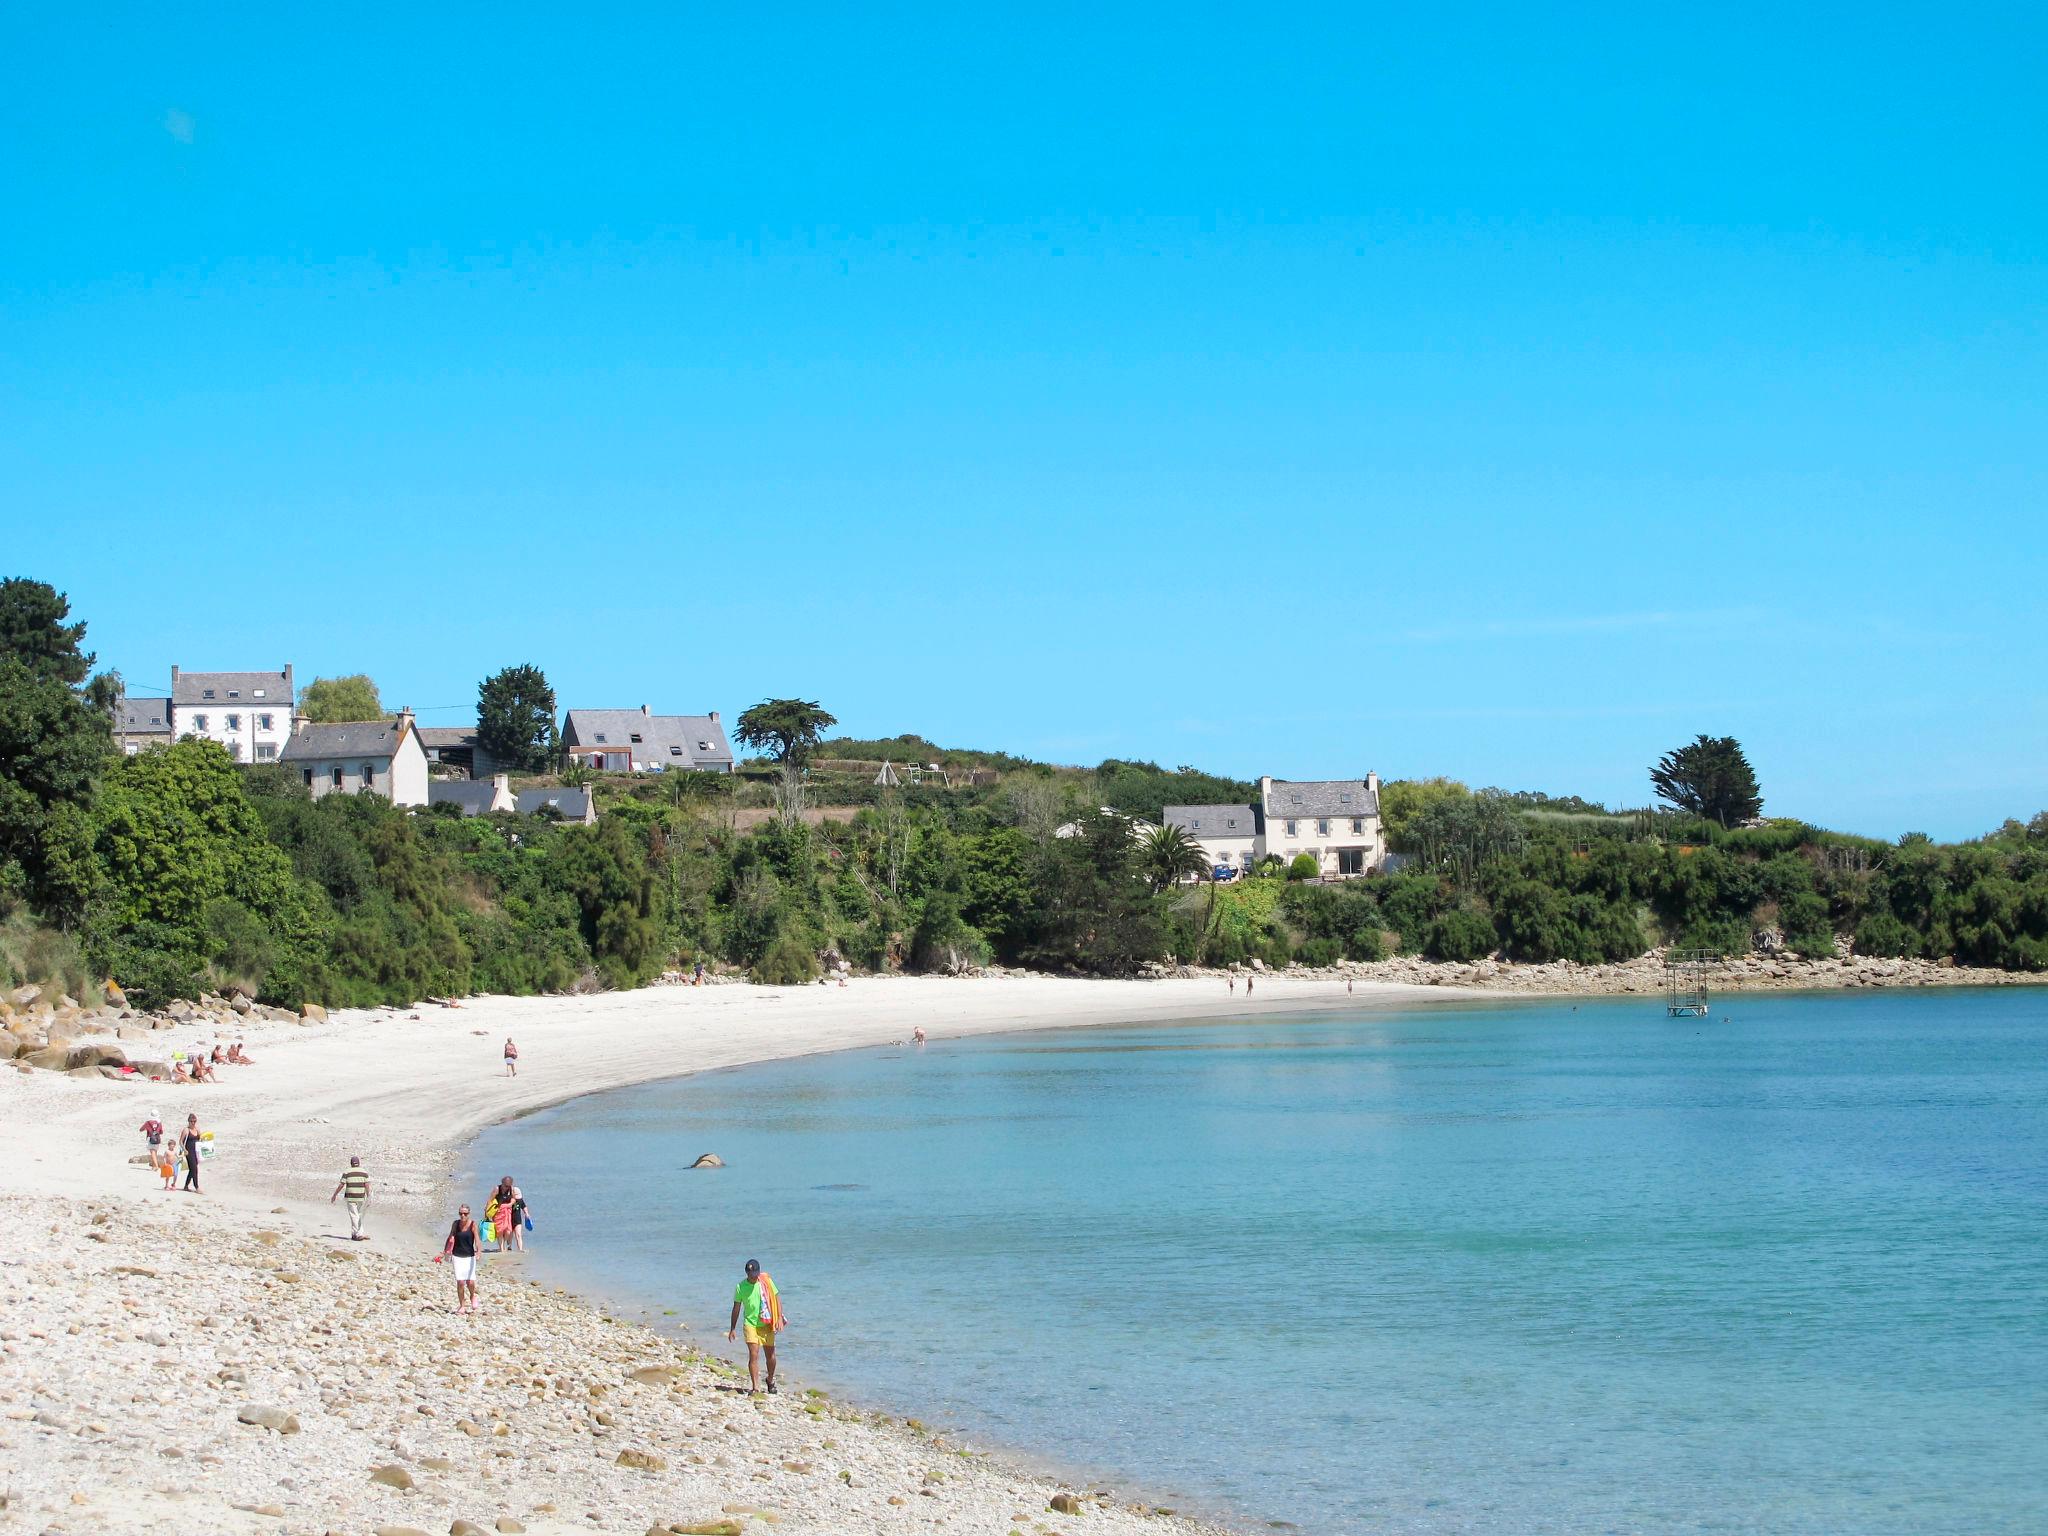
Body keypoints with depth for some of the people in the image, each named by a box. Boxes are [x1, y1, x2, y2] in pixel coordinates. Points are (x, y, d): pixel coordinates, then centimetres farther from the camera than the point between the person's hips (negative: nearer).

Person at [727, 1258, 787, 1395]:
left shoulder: (767, 1282, -3)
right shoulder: (741, 1287, -4)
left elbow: (777, 1298, 1)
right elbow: (736, 1308, 3)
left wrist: (780, 1318, -9)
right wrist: (733, 1328, 4)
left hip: (767, 1324, 1)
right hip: (750, 1324, -1)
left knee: (770, 1355, 9)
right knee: (753, 1355, -12)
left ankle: (771, 1379, 35)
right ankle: (756, 1387, -11)